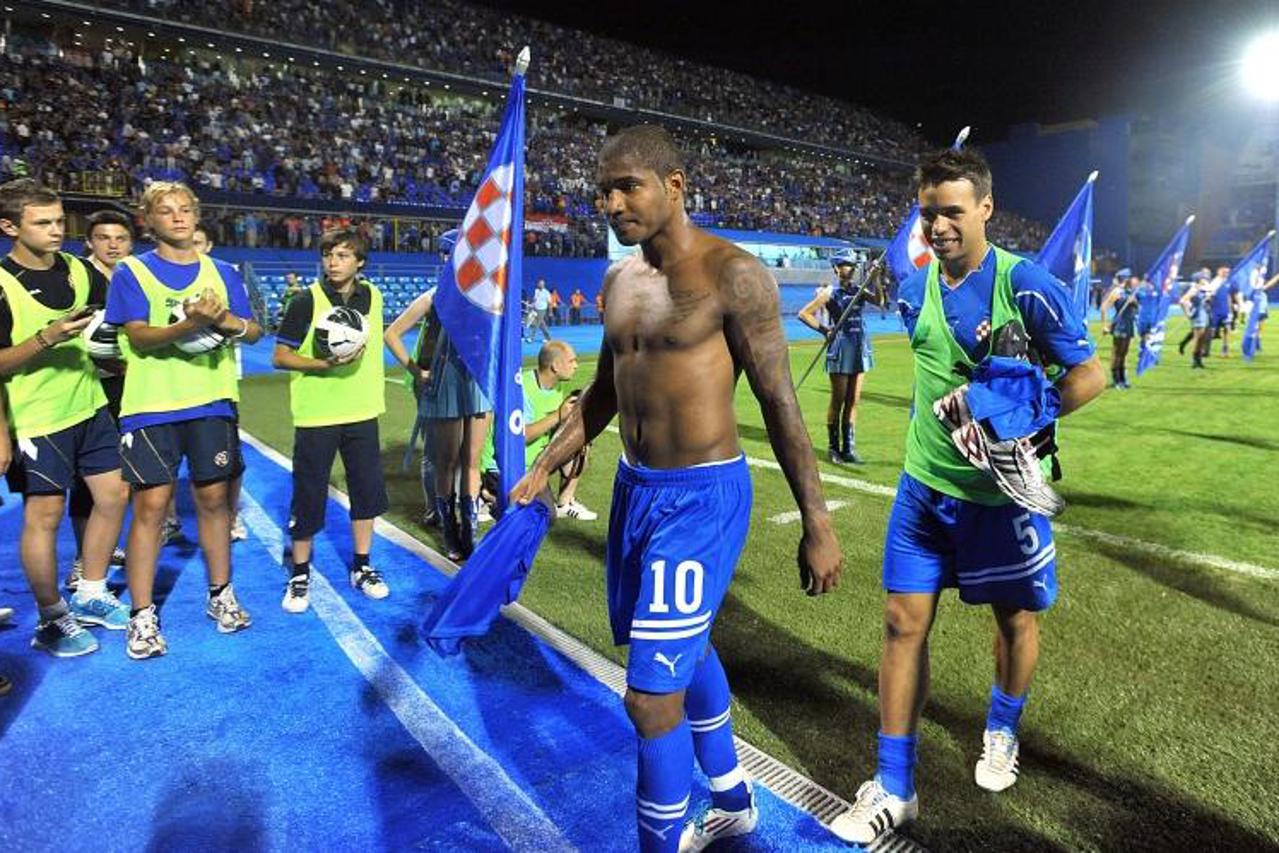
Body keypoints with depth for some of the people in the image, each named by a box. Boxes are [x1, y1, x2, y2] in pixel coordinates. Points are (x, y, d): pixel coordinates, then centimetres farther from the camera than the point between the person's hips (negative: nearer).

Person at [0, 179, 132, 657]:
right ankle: (51, 621, 19)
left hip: (89, 407, 6)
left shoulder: (80, 270, 4)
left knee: (114, 495, 10)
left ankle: (90, 597, 28)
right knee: (44, 515, 2)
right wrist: (46, 338, -26)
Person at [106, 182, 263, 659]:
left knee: (213, 497, 8)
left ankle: (221, 595, 22)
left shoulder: (222, 272, 12)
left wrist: (227, 320, -15)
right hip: (152, 405, -2)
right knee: (151, 504, -4)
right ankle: (142, 615, 7)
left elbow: (255, 332, 6)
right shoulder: (131, 272, 3)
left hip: (212, 401, 3)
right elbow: (139, 337, -9)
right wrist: (189, 325, -27)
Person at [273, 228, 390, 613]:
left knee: (368, 489, 9)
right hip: (315, 415, -4)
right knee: (309, 496, 4)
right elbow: (280, 356, -7)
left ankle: (361, 567, 25)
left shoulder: (372, 296, 4)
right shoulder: (306, 301, -9)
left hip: (362, 412, 4)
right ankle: (300, 576, 21)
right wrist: (323, 364, -22)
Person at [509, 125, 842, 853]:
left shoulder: (732, 274, -14)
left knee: (651, 695, -4)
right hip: (635, 487, 8)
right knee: (686, 651, 22)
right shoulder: (619, 281, 8)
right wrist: (546, 466, 16)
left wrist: (817, 524, -13)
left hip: (703, 497, -8)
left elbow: (779, 401, -13)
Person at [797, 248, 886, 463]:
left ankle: (849, 447, 15)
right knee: (838, 401, 1)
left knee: (853, 401, 8)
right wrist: (825, 330, -11)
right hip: (841, 347, -5)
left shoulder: (858, 290, 9)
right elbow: (804, 313, -6)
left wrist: (876, 277, -15)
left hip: (860, 348, 5)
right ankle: (833, 447, 12)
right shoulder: (831, 293, -4)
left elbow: (879, 301, -8)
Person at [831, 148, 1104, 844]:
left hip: (1001, 491, -3)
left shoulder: (1026, 285, -14)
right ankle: (893, 788, 16)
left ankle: (1001, 732, 47)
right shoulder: (915, 291, 2)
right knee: (904, 624, 2)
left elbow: (1088, 375, -9)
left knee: (1014, 619, 16)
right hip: (924, 484, 4)